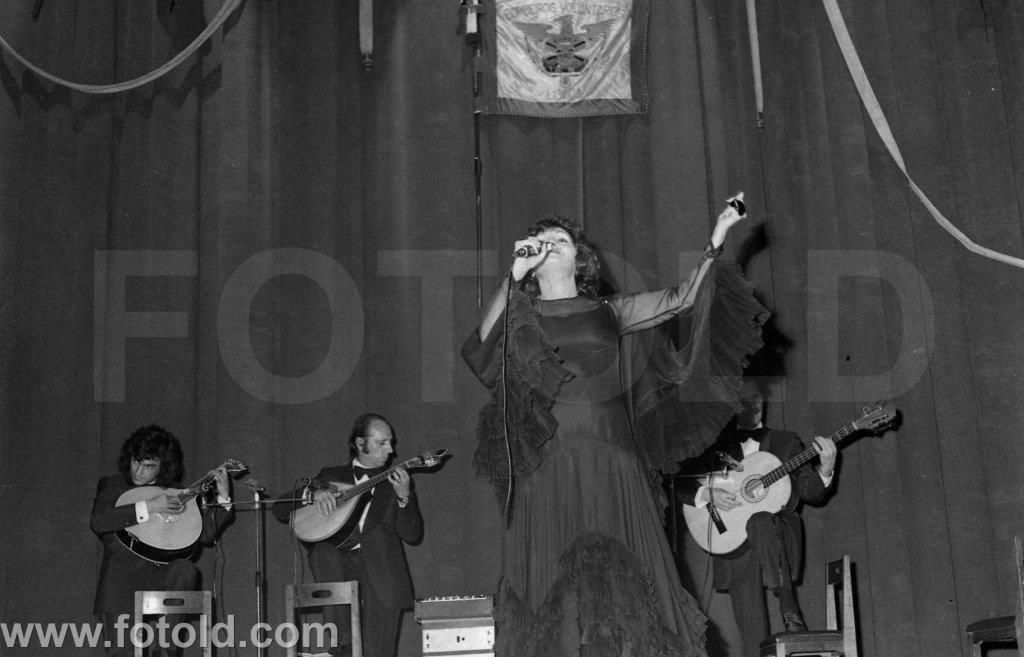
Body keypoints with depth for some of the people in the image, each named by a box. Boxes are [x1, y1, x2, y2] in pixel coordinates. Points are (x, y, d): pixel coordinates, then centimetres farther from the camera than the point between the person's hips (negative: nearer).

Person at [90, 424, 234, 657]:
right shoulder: (112, 485, 10)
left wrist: (223, 498, 4)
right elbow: (97, 522, -12)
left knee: (186, 569, -32)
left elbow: (205, 535, 13)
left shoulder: (174, 491, 17)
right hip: (122, 571, -2)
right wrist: (147, 507, -17)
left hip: (163, 576, 2)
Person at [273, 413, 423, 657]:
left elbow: (413, 535, 5)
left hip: (380, 565, -1)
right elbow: (280, 509, 8)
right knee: (322, 545, -31)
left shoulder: (395, 482, 16)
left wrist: (403, 497, -11)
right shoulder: (331, 476, 15)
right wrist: (312, 493, -9)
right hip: (338, 561, 1)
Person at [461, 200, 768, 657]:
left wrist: (715, 243, 7)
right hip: (546, 472, -1)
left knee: (621, 582, -4)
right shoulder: (518, 315, 12)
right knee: (552, 586, -7)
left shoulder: (608, 313, 17)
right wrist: (515, 274, -11)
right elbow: (482, 343, -9)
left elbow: (681, 299, 12)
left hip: (612, 469, 2)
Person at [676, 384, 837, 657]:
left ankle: (789, 610, -30)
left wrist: (825, 470, -12)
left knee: (760, 522, -37)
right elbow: (681, 483, 7)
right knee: (752, 630, -8)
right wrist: (707, 494, -12)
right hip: (734, 545, 1)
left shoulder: (786, 442, 12)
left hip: (780, 535, -1)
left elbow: (810, 493, 7)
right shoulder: (716, 446, 11)